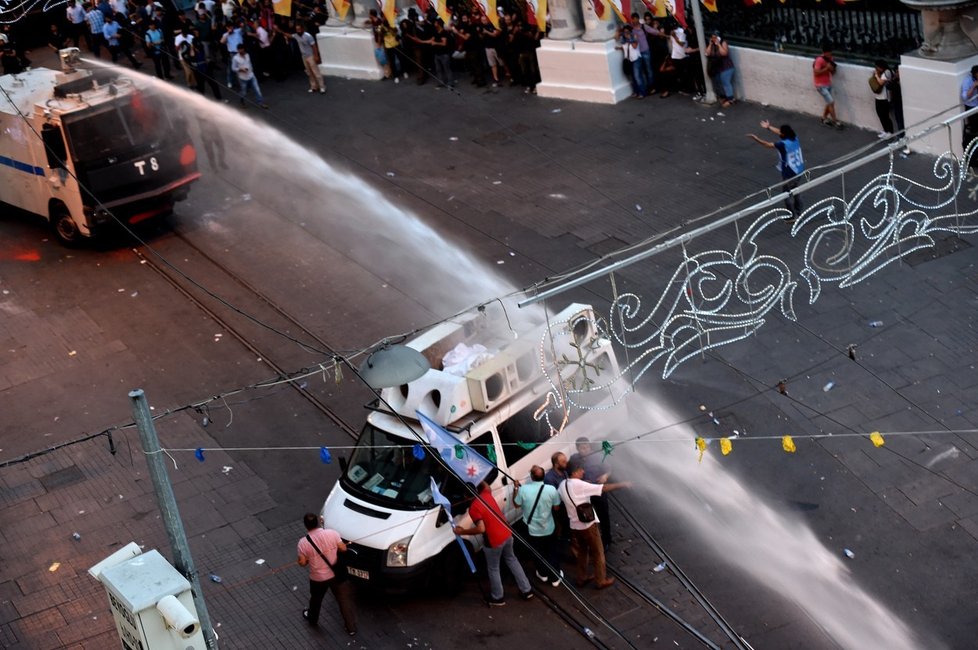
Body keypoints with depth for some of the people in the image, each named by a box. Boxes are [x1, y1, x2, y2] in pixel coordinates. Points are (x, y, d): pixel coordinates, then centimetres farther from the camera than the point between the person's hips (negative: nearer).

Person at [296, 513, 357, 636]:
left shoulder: (303, 543, -22)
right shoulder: (332, 533, -19)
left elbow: (302, 563, -12)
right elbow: (343, 548, -7)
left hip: (318, 578, 0)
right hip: (336, 574, 0)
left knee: (316, 599, 28)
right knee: (344, 599, 16)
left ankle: (312, 618, 54)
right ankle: (351, 628, 24)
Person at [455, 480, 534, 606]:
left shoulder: (473, 508, -23)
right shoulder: (486, 495, -2)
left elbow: (481, 529, -29)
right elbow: (485, 486, 23)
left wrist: (462, 532, -19)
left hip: (494, 541, -7)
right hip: (507, 534, 7)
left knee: (493, 569, 16)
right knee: (511, 560, 27)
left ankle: (497, 598, 32)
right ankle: (526, 590, 33)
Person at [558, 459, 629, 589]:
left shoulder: (562, 485, -2)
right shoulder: (580, 485, -24)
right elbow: (603, 488, -22)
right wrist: (622, 485, -11)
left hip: (574, 526, 7)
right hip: (588, 525, -7)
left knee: (581, 552, 24)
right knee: (598, 553, 9)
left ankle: (582, 578, 32)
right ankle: (601, 581, 19)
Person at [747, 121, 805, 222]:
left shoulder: (784, 144, -26)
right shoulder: (794, 138, -3)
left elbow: (767, 145, -19)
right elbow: (780, 133, 13)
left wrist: (755, 138, -8)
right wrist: (769, 127, 21)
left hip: (789, 173, -8)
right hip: (798, 170, 8)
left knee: (788, 195, 8)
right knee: (795, 191, 24)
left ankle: (792, 216, 17)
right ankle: (798, 212, 36)